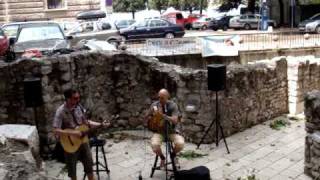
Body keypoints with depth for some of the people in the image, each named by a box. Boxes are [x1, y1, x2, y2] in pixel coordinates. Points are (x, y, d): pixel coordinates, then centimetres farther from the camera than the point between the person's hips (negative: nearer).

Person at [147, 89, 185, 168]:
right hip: (159, 130, 1)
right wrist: (153, 114, -12)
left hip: (172, 130, -1)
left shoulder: (173, 105, -8)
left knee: (180, 143, -29)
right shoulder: (154, 105, -2)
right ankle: (162, 158, 6)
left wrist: (162, 114, -27)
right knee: (154, 145, -31)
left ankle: (173, 154, 10)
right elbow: (148, 119, 9)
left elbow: (175, 121, -20)